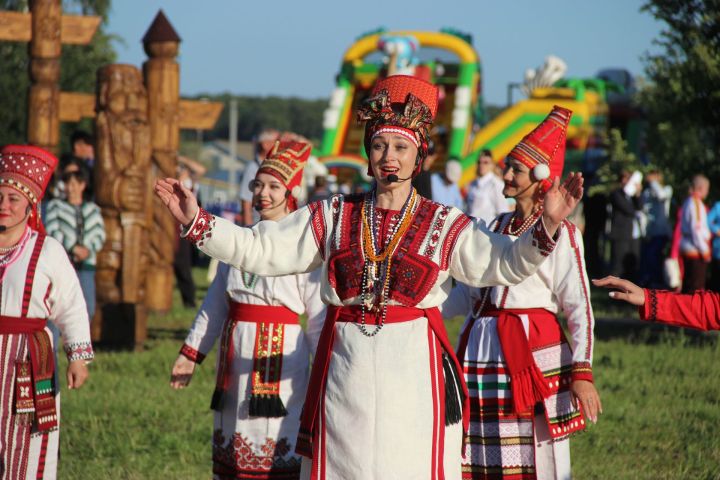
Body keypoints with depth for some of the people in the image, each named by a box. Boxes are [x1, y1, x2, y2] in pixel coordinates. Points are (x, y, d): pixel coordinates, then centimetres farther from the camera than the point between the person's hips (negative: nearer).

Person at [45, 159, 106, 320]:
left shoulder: (92, 209, 15)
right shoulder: (55, 206, 7)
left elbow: (99, 234, 8)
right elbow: (52, 231, -5)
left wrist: (88, 249, -11)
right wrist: (74, 248, -12)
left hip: (85, 265, 3)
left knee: (88, 309, 1)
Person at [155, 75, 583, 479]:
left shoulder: (445, 225, 4)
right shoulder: (335, 218, 9)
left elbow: (502, 263, -9)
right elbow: (259, 250, 7)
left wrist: (547, 226, -25)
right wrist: (196, 222, -3)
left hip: (414, 372, -2)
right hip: (345, 371, 2)